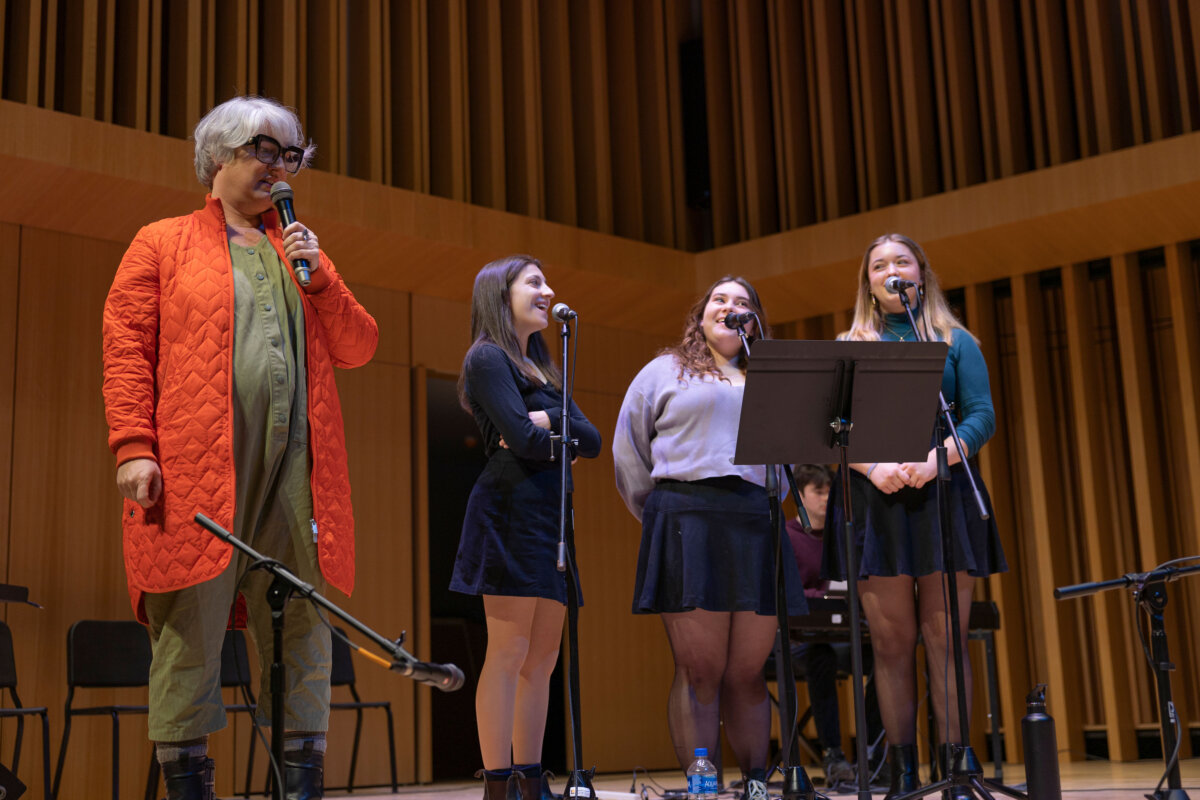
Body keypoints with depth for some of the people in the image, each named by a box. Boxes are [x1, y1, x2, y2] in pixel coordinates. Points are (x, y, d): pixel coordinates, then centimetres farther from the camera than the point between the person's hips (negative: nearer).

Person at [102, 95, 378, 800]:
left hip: (294, 473, 4)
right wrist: (134, 446, -10)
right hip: (195, 472, -4)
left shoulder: (303, 254, 24)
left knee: (302, 626, 2)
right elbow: (127, 351, 2)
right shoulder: (162, 245, 12)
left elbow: (359, 347, 17)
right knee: (191, 625, -4)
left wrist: (319, 278, 2)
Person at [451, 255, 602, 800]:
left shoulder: (541, 368, 24)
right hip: (512, 509, -8)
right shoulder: (489, 358, -1)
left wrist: (551, 423, -6)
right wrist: (567, 434, 4)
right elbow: (523, 440, -15)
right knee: (509, 652, -10)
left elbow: (593, 442, 12)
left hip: (550, 514, 8)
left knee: (542, 658, 7)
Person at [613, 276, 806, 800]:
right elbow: (629, 453, 11)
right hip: (689, 521, -3)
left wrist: (770, 505, 8)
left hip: (758, 527, 3)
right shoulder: (665, 372, 14)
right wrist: (663, 517, 8)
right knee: (700, 668, -6)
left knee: (748, 671, 4)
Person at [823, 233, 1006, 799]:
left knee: (945, 639, -5)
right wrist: (873, 467, -15)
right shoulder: (849, 348, 14)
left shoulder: (955, 342, 14)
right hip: (875, 500, 1)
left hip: (943, 496, 0)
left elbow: (981, 417, 3)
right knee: (891, 642, -1)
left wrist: (933, 461, -15)